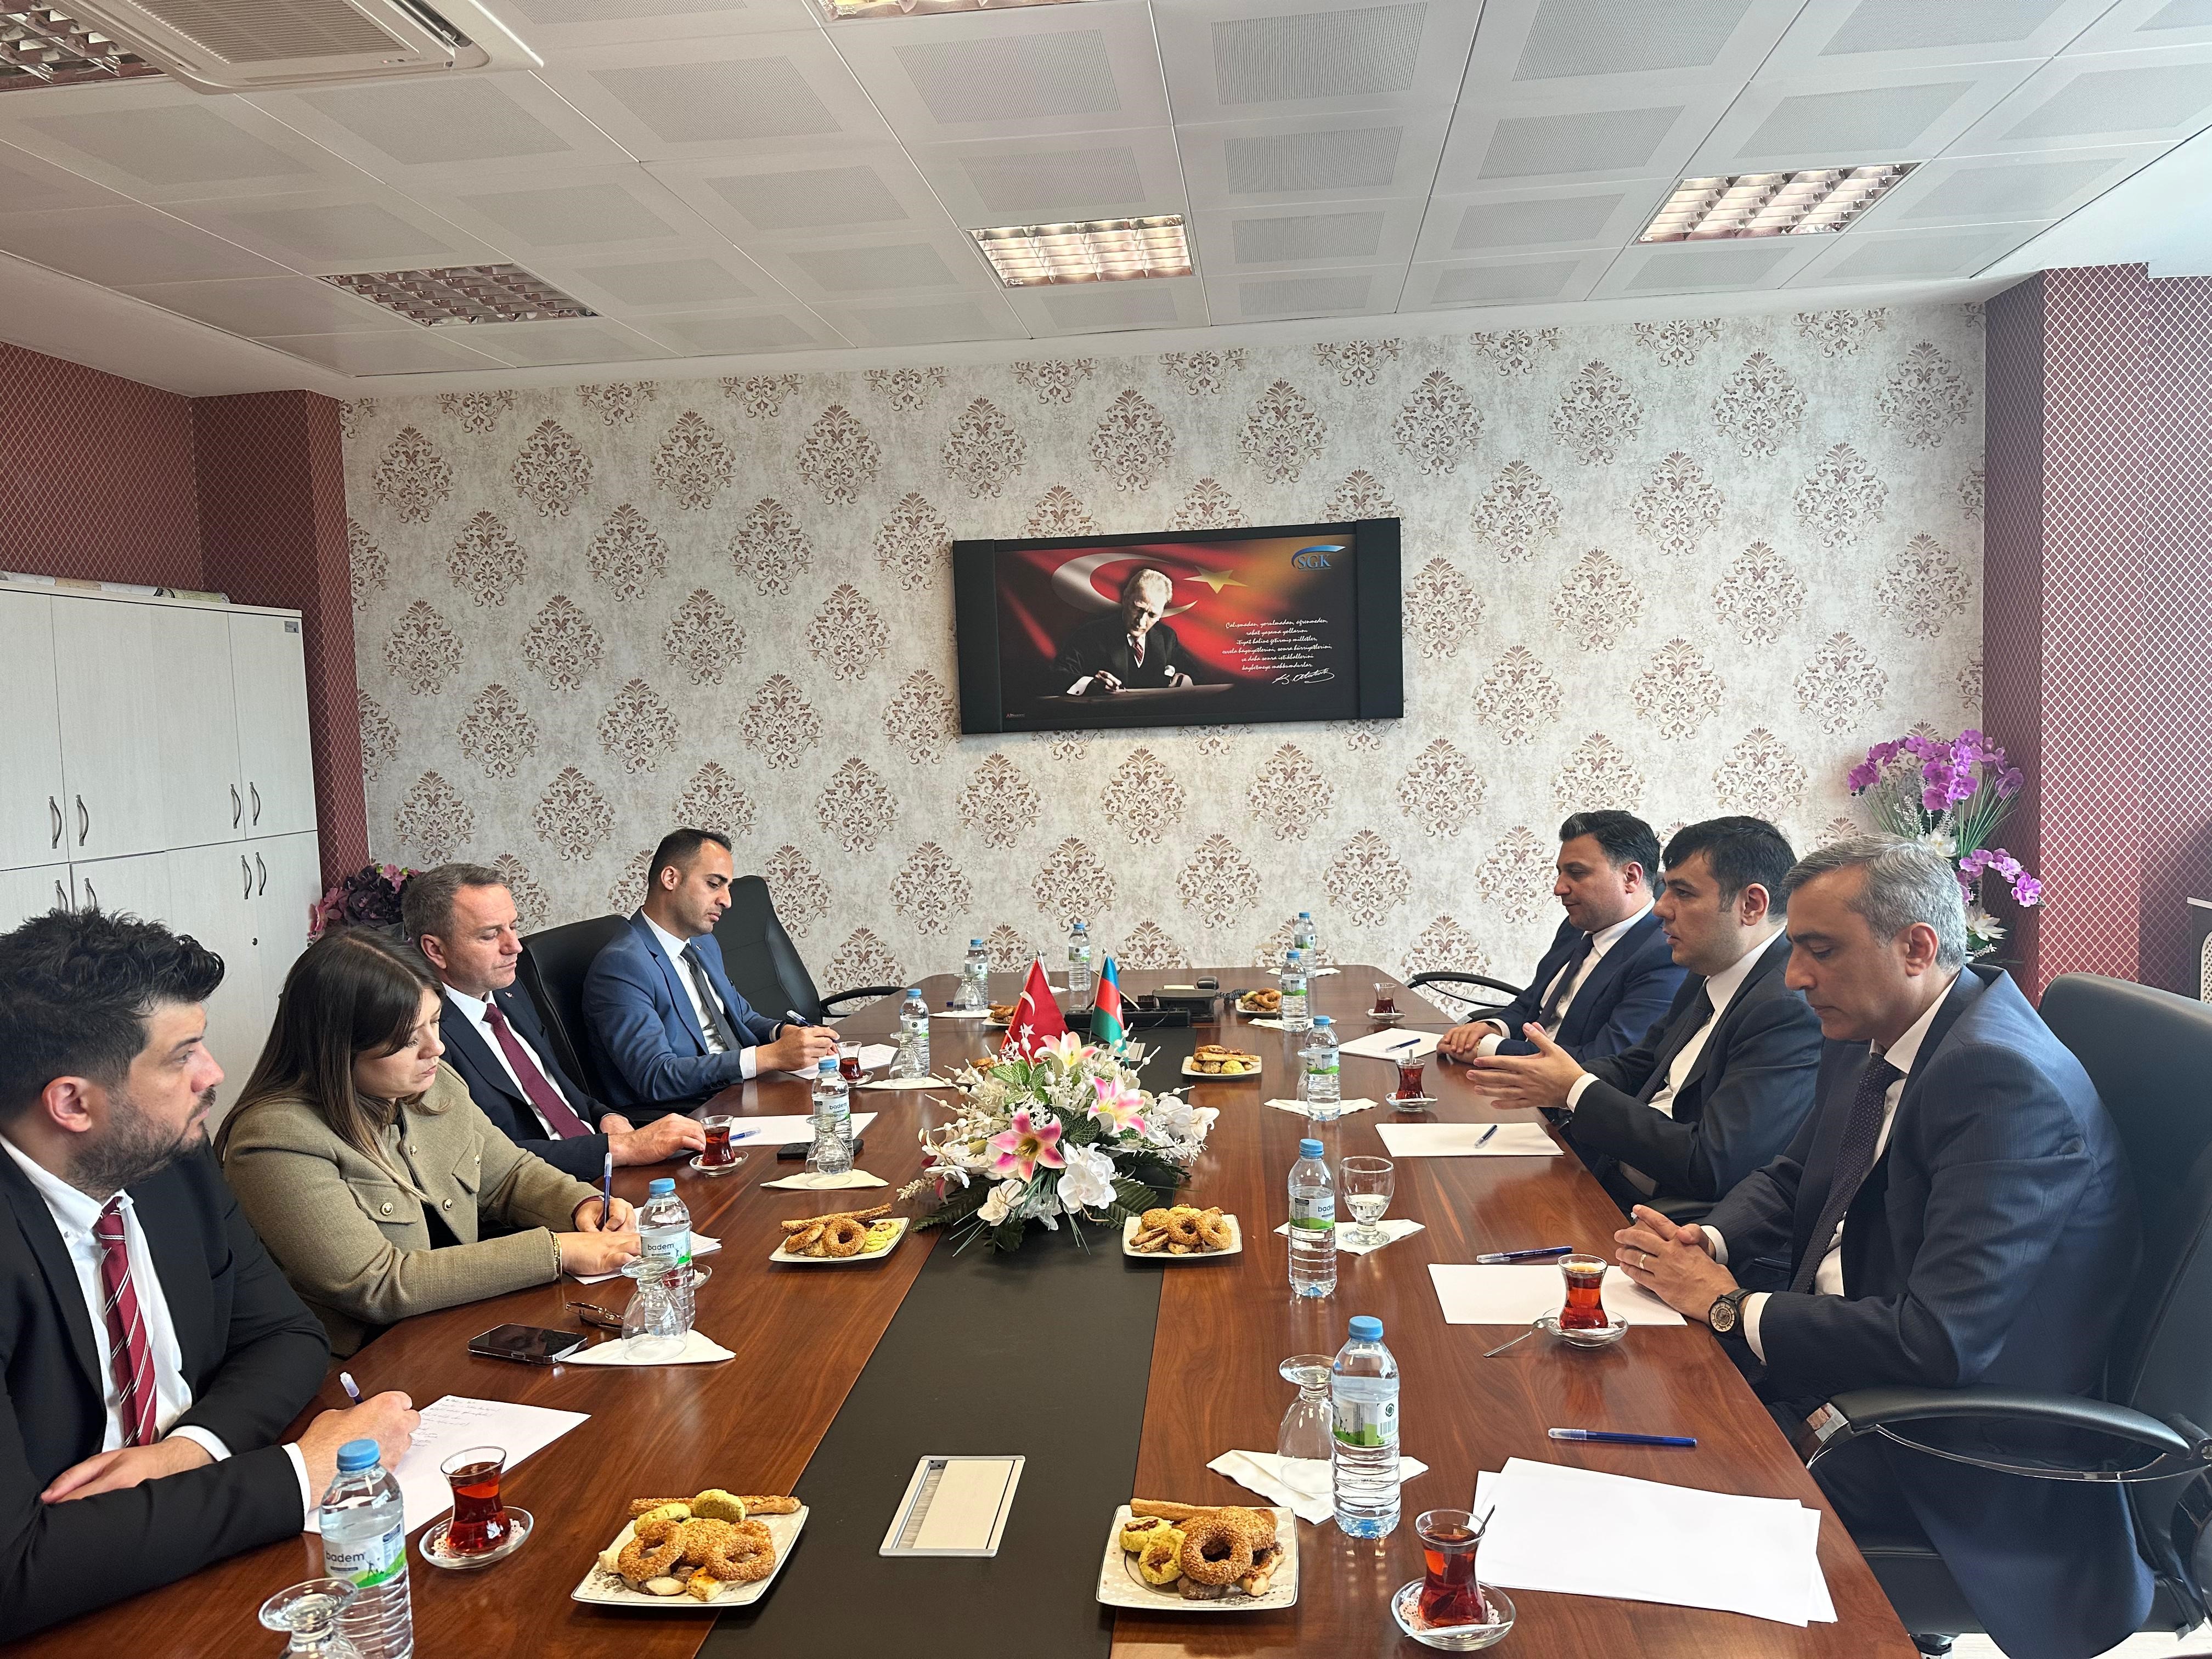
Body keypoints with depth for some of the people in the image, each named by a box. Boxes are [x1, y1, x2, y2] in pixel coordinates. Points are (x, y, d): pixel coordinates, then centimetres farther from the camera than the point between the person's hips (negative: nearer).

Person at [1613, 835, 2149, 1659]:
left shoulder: (2006, 1082, -25)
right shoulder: (1866, 1041, 3)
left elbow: (1937, 1345, -30)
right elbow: (1790, 1178, 19)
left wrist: (1729, 1306, -18)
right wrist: (1709, 1242, -3)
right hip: (1825, 1360, 8)